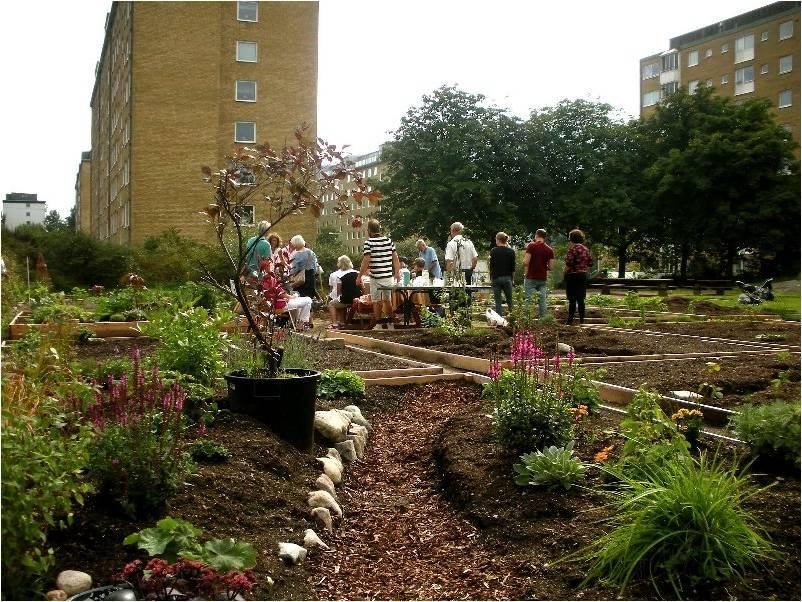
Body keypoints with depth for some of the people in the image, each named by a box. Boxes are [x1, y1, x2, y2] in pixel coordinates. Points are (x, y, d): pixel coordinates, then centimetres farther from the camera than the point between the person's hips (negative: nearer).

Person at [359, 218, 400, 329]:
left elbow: (366, 261, -16)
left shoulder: (368, 242, -11)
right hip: (389, 276, 5)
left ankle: (378, 323, 8)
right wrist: (397, 273, 18)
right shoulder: (388, 240, 4)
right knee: (387, 300, 16)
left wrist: (359, 276, -9)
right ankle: (390, 321, 21)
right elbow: (395, 258, 8)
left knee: (377, 301, 5)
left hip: (376, 277, -5)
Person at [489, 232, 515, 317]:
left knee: (498, 301, 3)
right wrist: (511, 278, 13)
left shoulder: (493, 251, -4)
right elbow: (513, 268, 1)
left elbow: (491, 266, -1)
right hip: (507, 278, 1)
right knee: (509, 299, 12)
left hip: (496, 278, -1)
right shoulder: (511, 251, 0)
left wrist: (491, 279, 7)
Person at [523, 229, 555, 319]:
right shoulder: (550, 250, 5)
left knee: (529, 300, -1)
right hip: (543, 278, 4)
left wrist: (526, 270, 6)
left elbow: (526, 262, -15)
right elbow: (551, 267, 4)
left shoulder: (531, 246, -7)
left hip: (531, 278, -4)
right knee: (542, 300, 7)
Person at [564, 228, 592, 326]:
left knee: (572, 299, -6)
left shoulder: (572, 248, -13)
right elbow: (589, 264, 12)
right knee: (581, 299, 11)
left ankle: (570, 320, -7)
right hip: (583, 276, 7)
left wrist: (565, 273, -3)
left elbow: (569, 264, -17)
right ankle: (582, 320, 12)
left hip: (573, 276, -7)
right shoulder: (586, 249, 10)